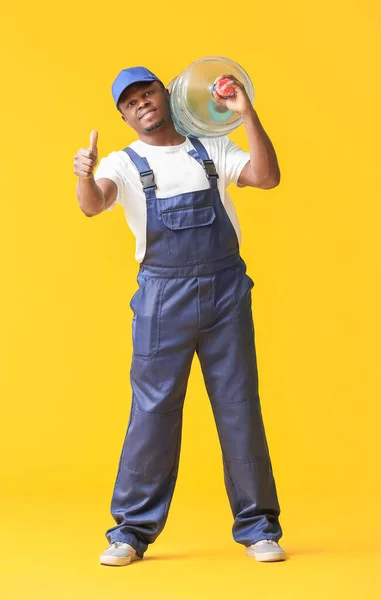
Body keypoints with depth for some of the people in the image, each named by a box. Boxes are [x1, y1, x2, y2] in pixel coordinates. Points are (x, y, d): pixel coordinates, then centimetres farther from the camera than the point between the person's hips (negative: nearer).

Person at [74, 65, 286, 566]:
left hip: (226, 288, 1)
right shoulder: (124, 164, 6)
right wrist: (85, 176, -36)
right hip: (163, 294, -1)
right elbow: (93, 205, -13)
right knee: (153, 410, -1)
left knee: (239, 406, 4)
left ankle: (257, 527, 14)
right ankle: (133, 530, 9)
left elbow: (267, 177, -2)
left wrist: (247, 115, -10)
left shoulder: (214, 149, 12)